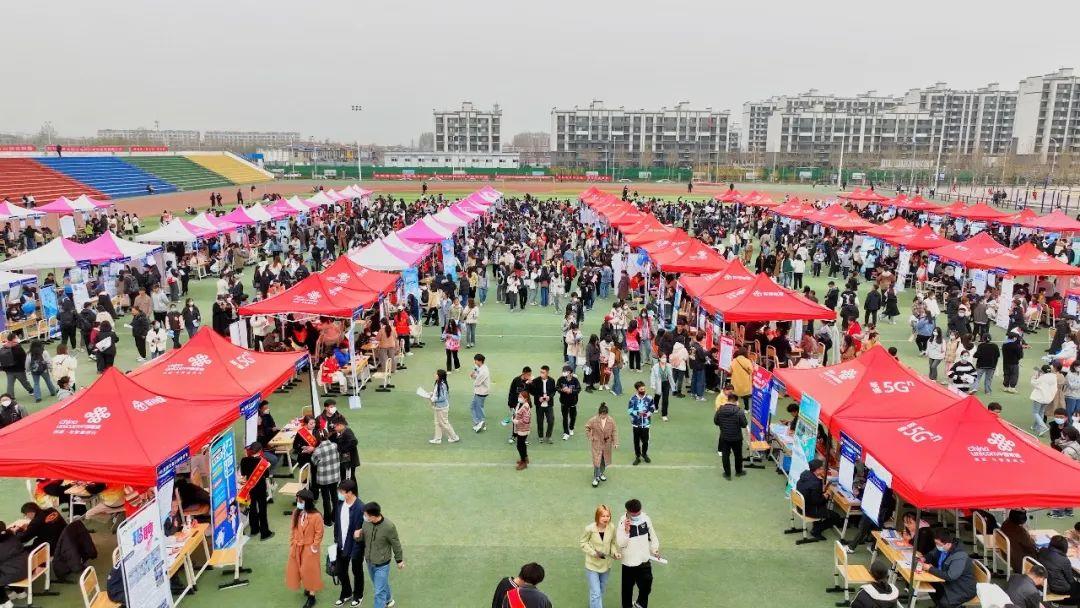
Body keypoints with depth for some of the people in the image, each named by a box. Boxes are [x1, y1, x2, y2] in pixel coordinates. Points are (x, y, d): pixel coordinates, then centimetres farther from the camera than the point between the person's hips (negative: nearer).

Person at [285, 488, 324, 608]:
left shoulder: (316, 516, -23)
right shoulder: (296, 513, -4)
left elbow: (319, 533, -16)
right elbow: (293, 529, 6)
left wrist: (314, 547, -14)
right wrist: (292, 543, 5)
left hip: (310, 548, -6)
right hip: (297, 547, 6)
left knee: (310, 571, 4)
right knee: (297, 569, 16)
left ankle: (311, 596, 17)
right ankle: (307, 588, 39)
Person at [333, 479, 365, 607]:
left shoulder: (360, 508, -27)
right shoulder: (340, 503, -7)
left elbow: (364, 529, -19)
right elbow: (336, 523, 5)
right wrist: (336, 541, 10)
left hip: (356, 547, -6)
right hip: (342, 545, 6)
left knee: (357, 572, 16)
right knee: (340, 570, 19)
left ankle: (358, 596, 40)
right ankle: (346, 593, 44)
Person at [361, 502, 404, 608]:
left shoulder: (389, 527, -29)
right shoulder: (366, 522, -15)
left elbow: (396, 544, -14)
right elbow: (363, 536, 4)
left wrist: (399, 560, -1)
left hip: (382, 564, -6)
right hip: (369, 562, 6)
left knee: (379, 592, 0)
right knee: (382, 584, 28)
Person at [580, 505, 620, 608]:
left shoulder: (612, 527, -14)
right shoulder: (590, 529, -23)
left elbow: (612, 543, 2)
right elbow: (583, 543, -9)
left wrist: (615, 552, -15)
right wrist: (593, 552, -22)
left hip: (606, 565, 4)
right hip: (592, 565, -4)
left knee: (601, 591, 23)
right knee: (596, 593, -6)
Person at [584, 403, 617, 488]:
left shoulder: (611, 420, -11)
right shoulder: (593, 420, -16)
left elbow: (614, 431, -4)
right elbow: (587, 427, 0)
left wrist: (616, 442, -7)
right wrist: (590, 437, -4)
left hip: (607, 444, 3)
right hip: (596, 444, -3)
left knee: (604, 460, 16)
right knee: (597, 461, -7)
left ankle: (601, 474, 39)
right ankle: (596, 478, 5)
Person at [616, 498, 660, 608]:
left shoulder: (646, 518, -8)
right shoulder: (623, 522, -18)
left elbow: (652, 535, 9)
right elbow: (620, 543, -19)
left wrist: (655, 550, 5)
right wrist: (626, 531, -32)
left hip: (645, 561, 3)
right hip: (629, 562, -3)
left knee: (646, 586, 12)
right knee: (627, 588, 13)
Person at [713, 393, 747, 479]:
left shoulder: (720, 409, -11)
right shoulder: (739, 411, -20)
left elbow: (715, 422, 0)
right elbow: (744, 424, -14)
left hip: (724, 437, 1)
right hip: (736, 438, -1)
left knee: (725, 455, 13)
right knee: (738, 455, 20)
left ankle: (727, 474, 20)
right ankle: (738, 471, 37)